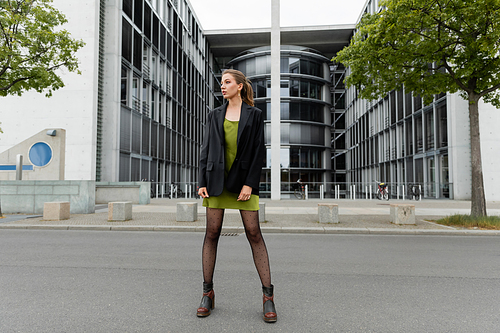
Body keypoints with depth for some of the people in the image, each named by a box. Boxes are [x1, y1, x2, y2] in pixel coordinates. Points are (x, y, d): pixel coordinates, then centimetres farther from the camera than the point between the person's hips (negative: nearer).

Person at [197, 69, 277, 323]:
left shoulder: (254, 114, 5)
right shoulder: (215, 115, 13)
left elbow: (259, 151, -1)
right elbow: (206, 150, 10)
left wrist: (249, 184, -11)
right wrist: (202, 183, 0)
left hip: (243, 179, -2)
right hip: (216, 179, 3)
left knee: (253, 234, -4)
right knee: (212, 233, 2)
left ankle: (268, 295, 4)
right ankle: (208, 293, 14)